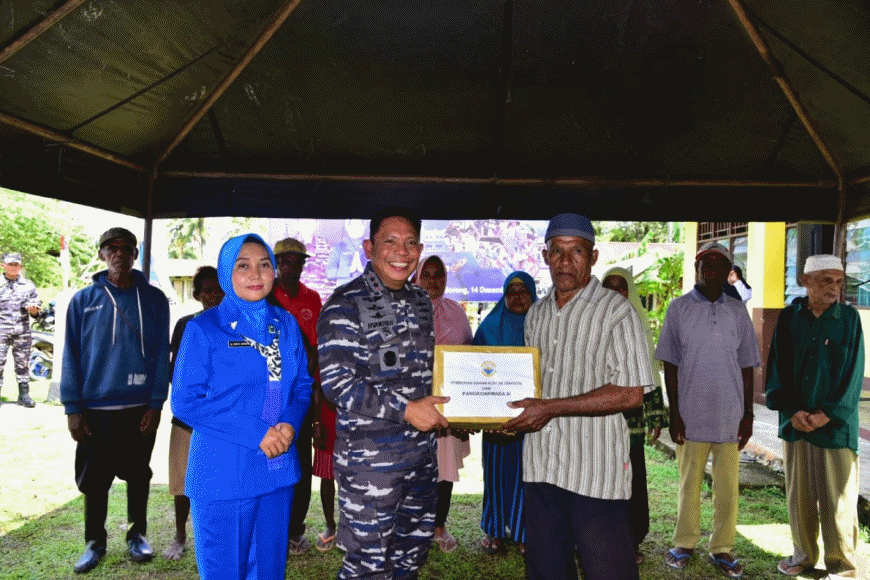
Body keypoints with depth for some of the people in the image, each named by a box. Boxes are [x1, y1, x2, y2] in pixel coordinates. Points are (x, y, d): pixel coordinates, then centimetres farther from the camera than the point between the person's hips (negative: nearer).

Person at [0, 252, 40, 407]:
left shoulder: (28, 285, 11)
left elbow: (36, 312, 12)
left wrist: (33, 309, -9)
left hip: (22, 330, 2)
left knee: (23, 362, 5)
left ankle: (24, 394, 12)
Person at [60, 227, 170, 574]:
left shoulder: (154, 299, -1)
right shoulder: (84, 299, 1)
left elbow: (161, 354, -2)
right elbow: (71, 356, 0)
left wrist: (156, 404, -8)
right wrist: (72, 408, -5)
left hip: (140, 408, 0)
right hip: (95, 409, 1)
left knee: (137, 476, 13)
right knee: (94, 480, 12)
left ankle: (138, 535, 31)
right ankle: (95, 542, 30)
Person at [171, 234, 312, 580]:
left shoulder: (286, 325, 6)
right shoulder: (203, 329, -7)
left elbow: (302, 384, 10)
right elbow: (185, 401, -10)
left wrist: (290, 424, -11)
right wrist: (256, 433, -17)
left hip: (278, 471, 4)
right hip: (223, 475, -4)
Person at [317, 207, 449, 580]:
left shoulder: (422, 302, 10)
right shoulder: (346, 303, -12)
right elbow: (335, 381, -19)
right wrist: (405, 409, -20)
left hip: (422, 452, 7)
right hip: (370, 457, -7)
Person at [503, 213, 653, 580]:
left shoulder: (615, 312, -8)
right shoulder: (536, 314, 12)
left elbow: (630, 394, -16)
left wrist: (552, 408, -19)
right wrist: (510, 407, 1)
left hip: (595, 468, -6)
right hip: (541, 464, 6)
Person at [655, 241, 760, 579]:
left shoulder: (738, 312, 6)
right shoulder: (679, 308, 0)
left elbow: (746, 367, 9)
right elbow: (670, 365, -1)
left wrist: (748, 415, 5)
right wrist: (674, 414, -5)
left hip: (730, 416, 2)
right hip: (692, 414, -2)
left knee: (727, 487, 7)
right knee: (689, 484, 9)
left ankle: (722, 549, 21)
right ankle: (684, 544, 24)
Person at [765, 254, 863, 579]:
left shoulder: (849, 318, -1)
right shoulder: (789, 318, 3)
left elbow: (853, 374, -3)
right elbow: (777, 368, 3)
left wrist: (827, 413, -11)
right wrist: (793, 411, -8)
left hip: (836, 425, -2)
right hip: (796, 422, 2)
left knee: (838, 499, 4)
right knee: (798, 494, 12)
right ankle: (804, 553, 29)